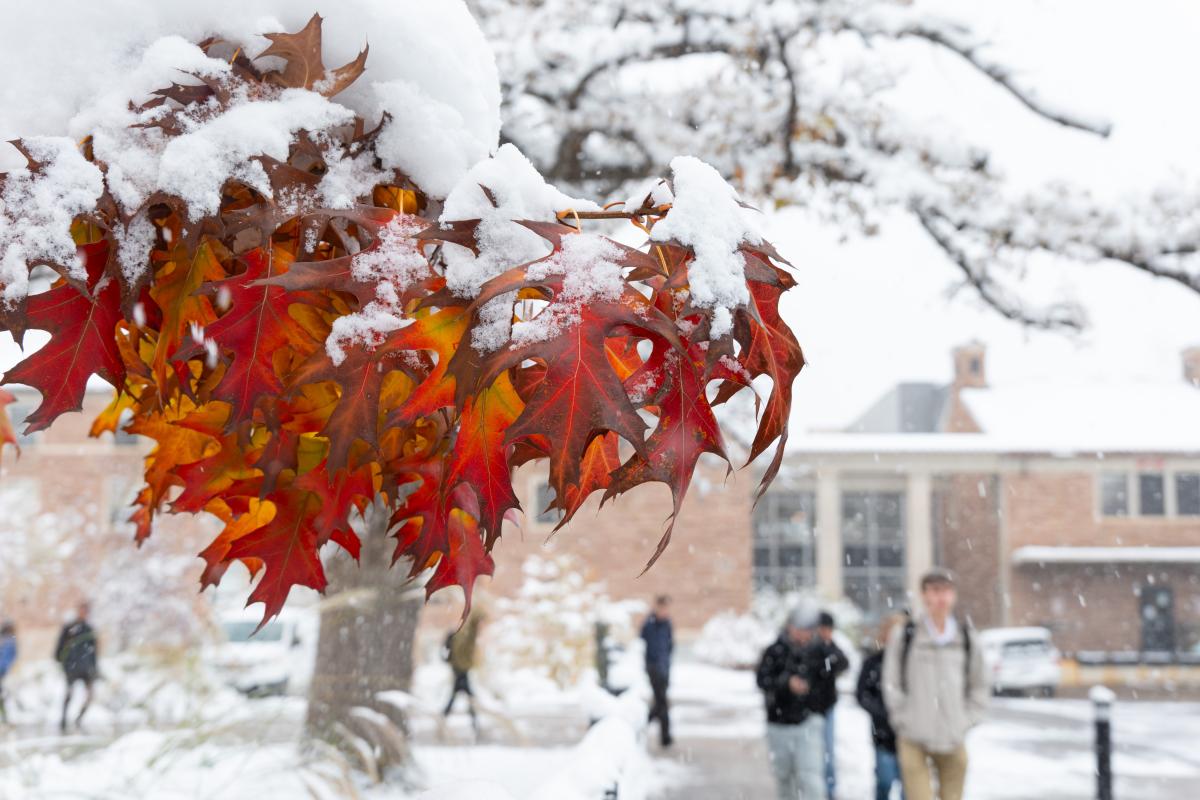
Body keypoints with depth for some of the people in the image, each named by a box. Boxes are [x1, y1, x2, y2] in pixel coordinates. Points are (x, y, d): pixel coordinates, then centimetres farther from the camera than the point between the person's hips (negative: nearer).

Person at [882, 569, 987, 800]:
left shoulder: (966, 637, 7)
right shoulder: (904, 635, -2)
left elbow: (979, 686, 15)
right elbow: (891, 684, 1)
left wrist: (967, 721, 5)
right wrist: (905, 721, -5)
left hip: (953, 741, 3)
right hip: (914, 740, -3)